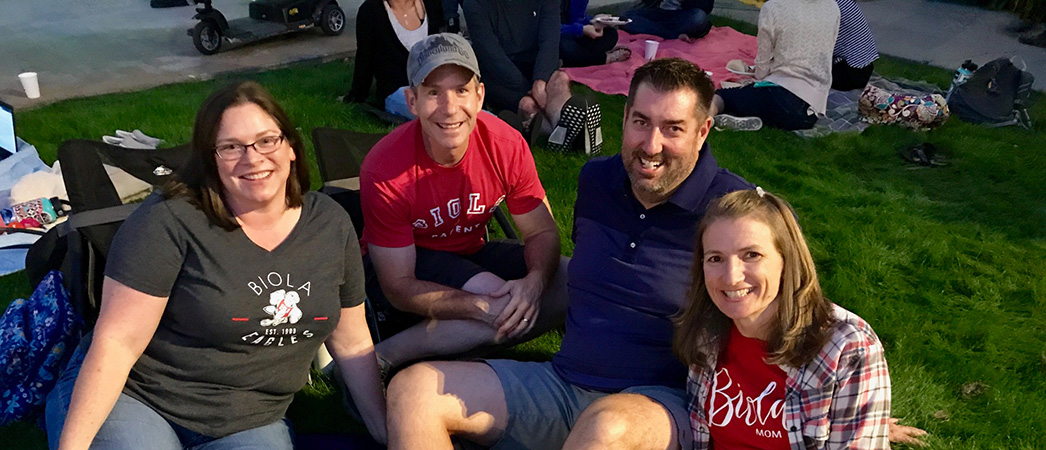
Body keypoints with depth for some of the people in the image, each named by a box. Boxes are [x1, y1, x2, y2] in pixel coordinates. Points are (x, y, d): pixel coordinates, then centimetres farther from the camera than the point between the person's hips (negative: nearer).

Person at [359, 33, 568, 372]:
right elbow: (399, 287, -23)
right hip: (404, 263, -6)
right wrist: (480, 307, -37)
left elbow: (543, 232, -8)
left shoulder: (507, 144, -18)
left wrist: (534, 281, -32)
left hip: (472, 256, 6)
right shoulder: (384, 171, -27)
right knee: (498, 299, -32)